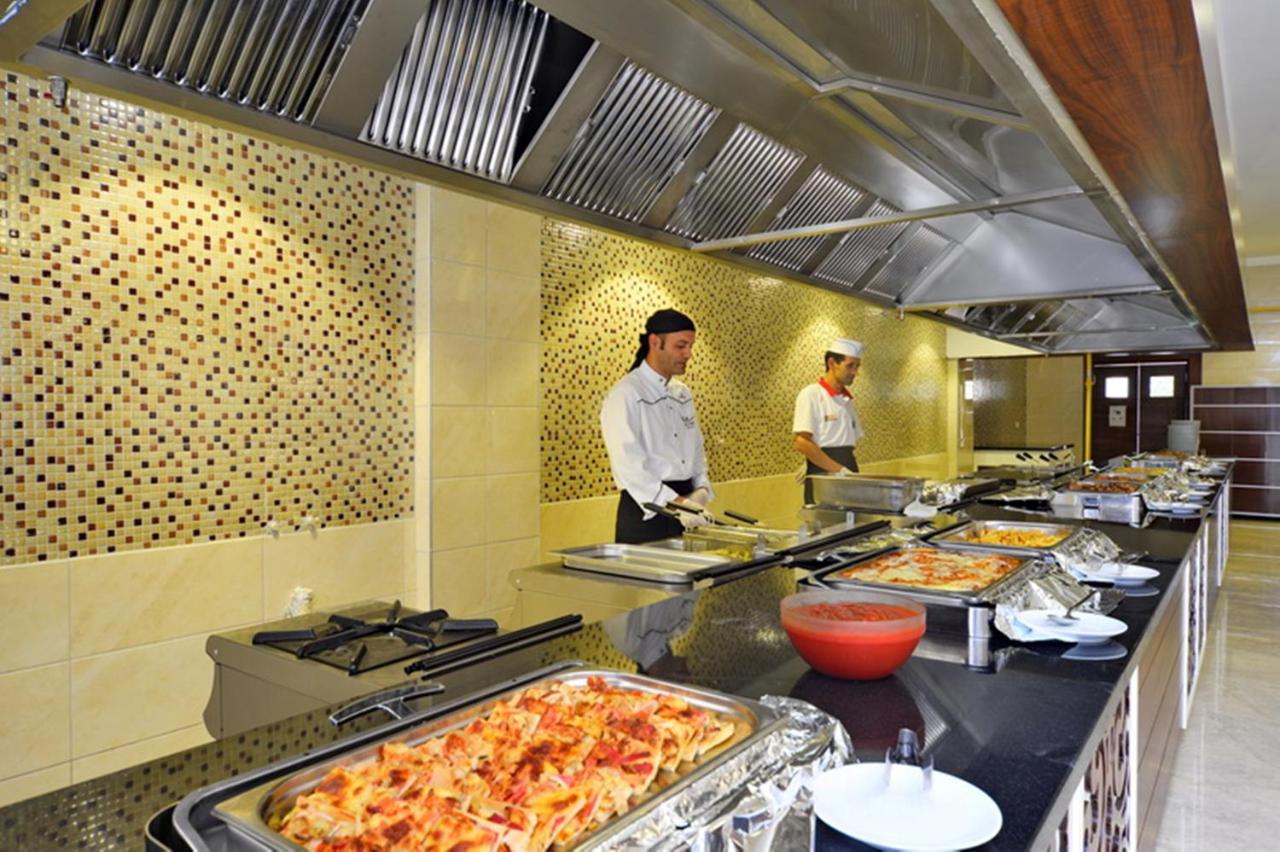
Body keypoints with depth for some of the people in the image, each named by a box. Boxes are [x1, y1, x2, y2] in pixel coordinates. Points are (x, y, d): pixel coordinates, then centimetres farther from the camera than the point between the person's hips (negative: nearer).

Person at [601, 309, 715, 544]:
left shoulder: (682, 393, 12)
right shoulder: (625, 395, -12)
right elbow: (628, 462, -21)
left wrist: (701, 489, 0)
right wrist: (673, 502, -27)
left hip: (685, 512, 7)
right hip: (646, 512, -7)